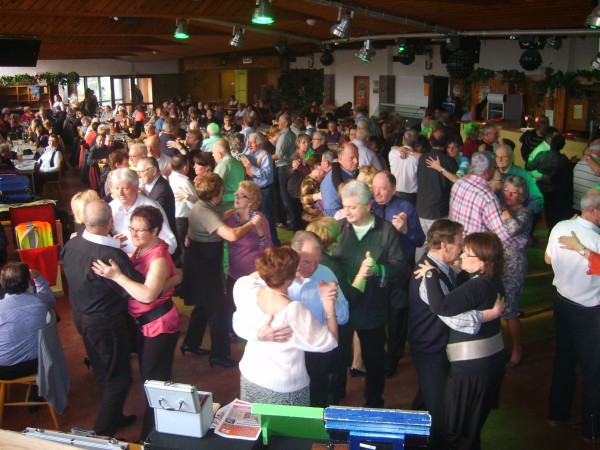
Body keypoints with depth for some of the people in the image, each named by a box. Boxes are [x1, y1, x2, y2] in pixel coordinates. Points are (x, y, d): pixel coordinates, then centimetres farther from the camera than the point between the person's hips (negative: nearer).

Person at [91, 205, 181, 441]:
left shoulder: (159, 258, -24)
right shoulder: (141, 249, 3)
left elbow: (147, 294, -35)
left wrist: (117, 275, -36)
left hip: (159, 324, -9)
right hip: (143, 322, 9)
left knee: (155, 379, 3)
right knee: (147, 375, 21)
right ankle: (151, 430, 40)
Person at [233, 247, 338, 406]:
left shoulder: (249, 293, -16)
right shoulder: (294, 311, -32)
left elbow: (244, 280, 12)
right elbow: (329, 341, -20)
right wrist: (329, 304, -17)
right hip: (284, 390, -5)